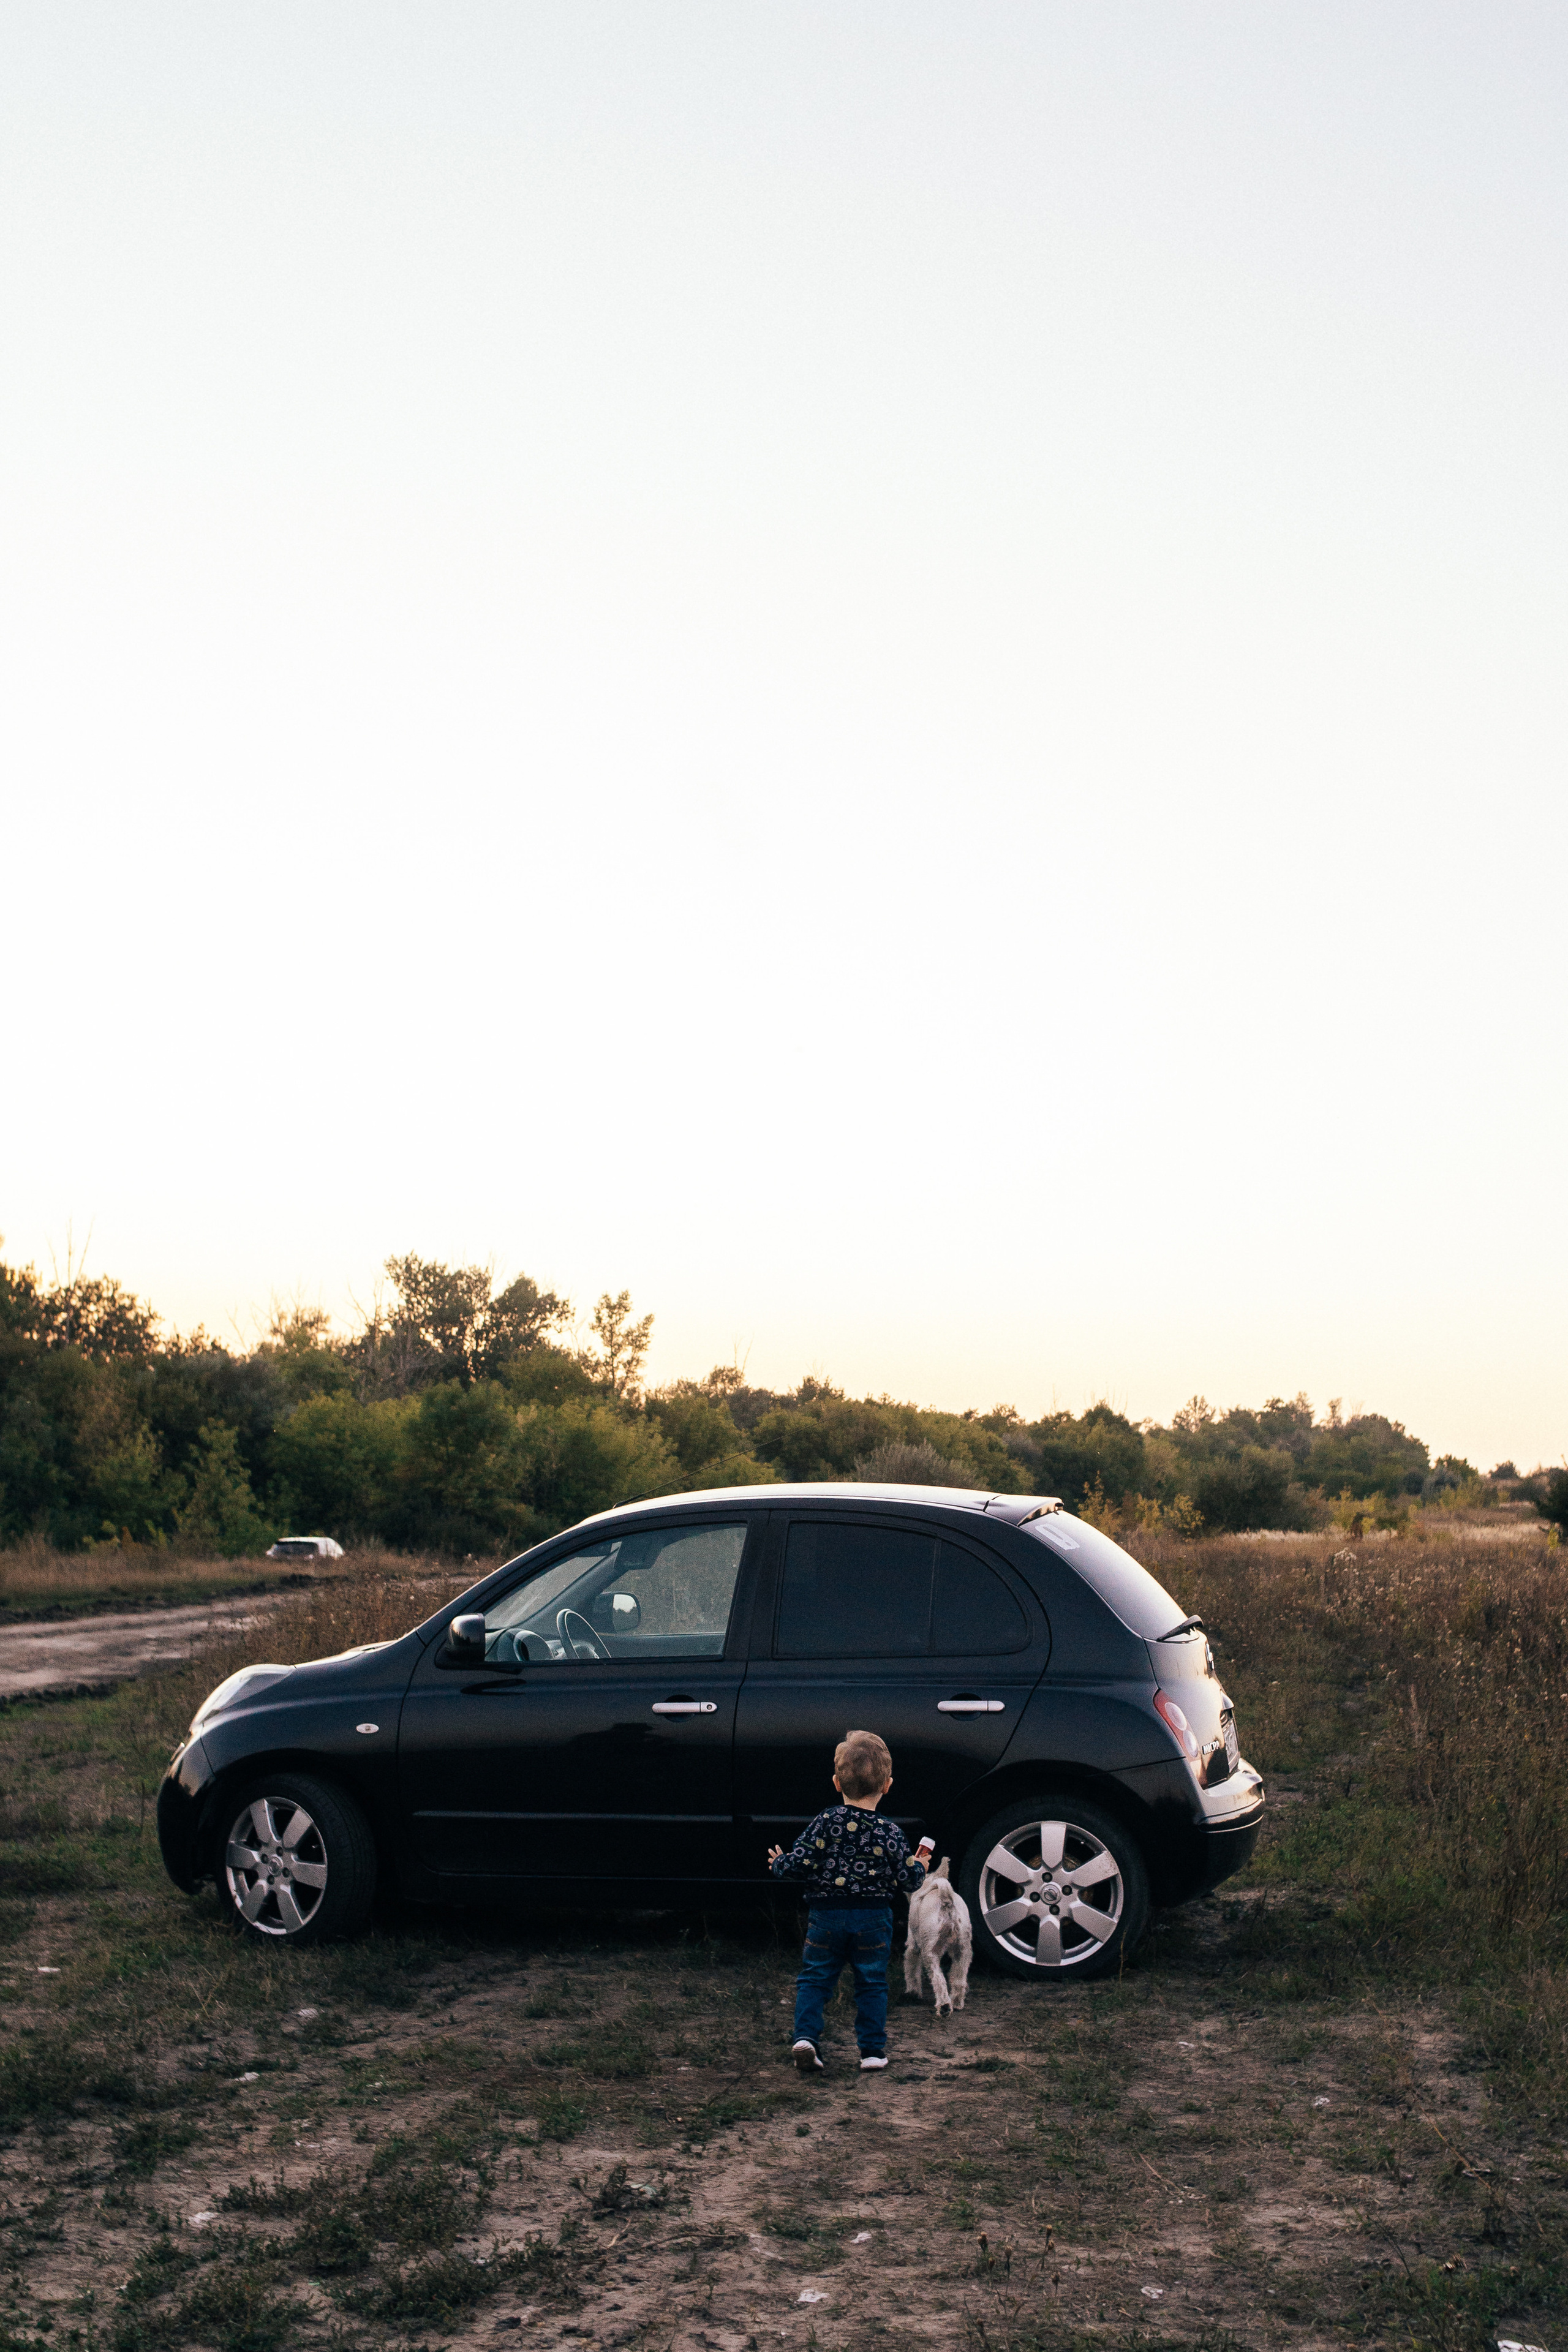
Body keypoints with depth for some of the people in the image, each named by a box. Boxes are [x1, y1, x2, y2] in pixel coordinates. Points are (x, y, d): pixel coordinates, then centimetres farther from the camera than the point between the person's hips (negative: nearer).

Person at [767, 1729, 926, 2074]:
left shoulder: (826, 1822, -8)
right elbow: (909, 1880, -1)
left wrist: (779, 1864, 11)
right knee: (872, 1984, 11)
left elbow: (800, 1863, -10)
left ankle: (806, 2036, -6)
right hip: (873, 1920, 0)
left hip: (826, 1916, 0)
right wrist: (920, 1869, 21)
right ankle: (872, 2050, 12)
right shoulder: (890, 1833, -7)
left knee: (814, 1979, 10)